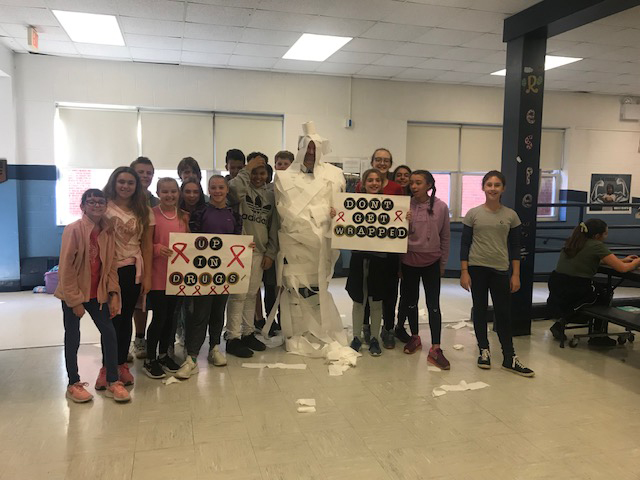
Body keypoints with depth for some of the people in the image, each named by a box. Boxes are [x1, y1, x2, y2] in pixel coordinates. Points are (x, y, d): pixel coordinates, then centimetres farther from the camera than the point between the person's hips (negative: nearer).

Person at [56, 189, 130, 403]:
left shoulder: (108, 231, 1)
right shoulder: (73, 229, -14)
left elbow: (110, 265, 4)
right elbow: (66, 267, -16)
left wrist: (114, 293, -4)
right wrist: (75, 300, -16)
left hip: (97, 293, 5)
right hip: (73, 294, -4)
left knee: (109, 333, 2)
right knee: (73, 338, 7)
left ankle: (112, 382, 14)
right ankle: (73, 384, 22)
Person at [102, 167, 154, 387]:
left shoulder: (144, 211, 6)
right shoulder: (105, 207, -1)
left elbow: (147, 245, 6)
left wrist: (147, 276, 2)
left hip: (132, 270, 2)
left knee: (125, 318, 10)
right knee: (111, 318, 1)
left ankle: (121, 364, 21)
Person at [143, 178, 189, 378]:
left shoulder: (184, 216, 7)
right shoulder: (151, 214, -8)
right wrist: (158, 249, -24)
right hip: (157, 275, -5)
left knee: (170, 316, 14)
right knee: (159, 316, -1)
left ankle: (164, 354, 31)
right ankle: (150, 360, 16)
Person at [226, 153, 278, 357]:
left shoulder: (270, 196, 14)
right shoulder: (243, 189, -2)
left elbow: (273, 227, 14)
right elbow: (233, 187, -29)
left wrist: (270, 253, 7)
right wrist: (248, 168, -17)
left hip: (259, 252, 5)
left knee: (252, 294, 12)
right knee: (238, 294, -5)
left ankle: (247, 333, 23)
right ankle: (232, 338, 2)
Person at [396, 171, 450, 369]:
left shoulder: (441, 207, -6)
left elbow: (445, 236, 3)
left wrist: (443, 262, 6)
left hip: (431, 262, -1)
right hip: (409, 261, 2)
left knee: (433, 305, -3)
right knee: (410, 302, 13)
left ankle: (435, 349, 3)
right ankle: (414, 337, 34)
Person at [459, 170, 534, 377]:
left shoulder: (511, 216, 2)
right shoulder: (473, 214, -2)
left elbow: (515, 247, 5)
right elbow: (465, 245, -1)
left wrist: (515, 274, 1)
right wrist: (464, 272, -6)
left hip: (500, 270, 1)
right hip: (477, 268, 0)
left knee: (503, 313, 3)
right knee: (480, 310, 8)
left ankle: (509, 358, 12)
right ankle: (484, 350, 21)